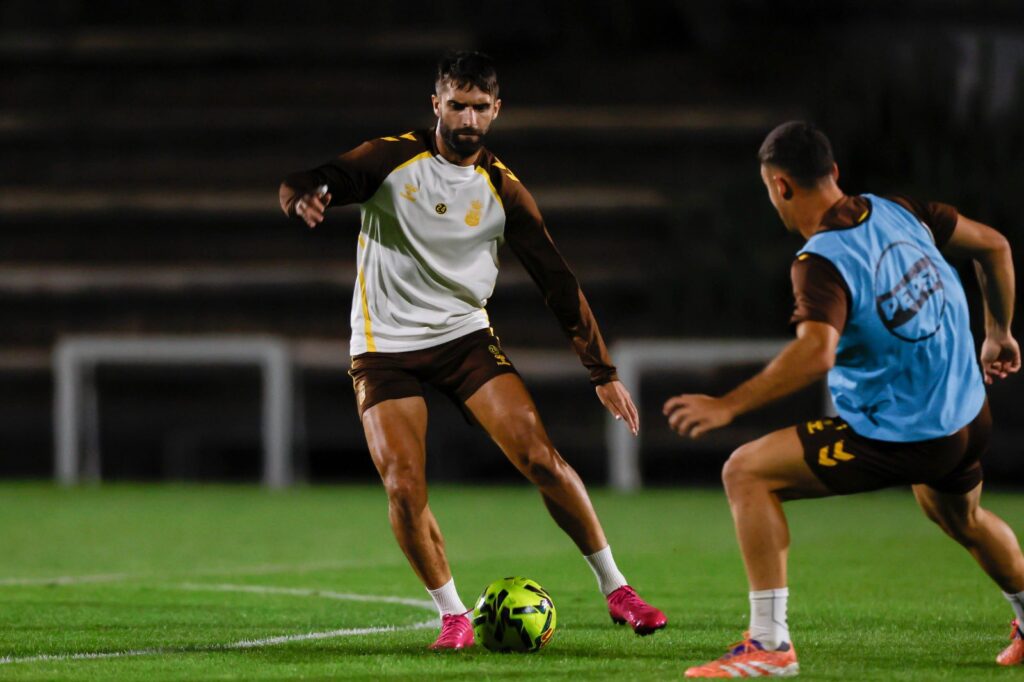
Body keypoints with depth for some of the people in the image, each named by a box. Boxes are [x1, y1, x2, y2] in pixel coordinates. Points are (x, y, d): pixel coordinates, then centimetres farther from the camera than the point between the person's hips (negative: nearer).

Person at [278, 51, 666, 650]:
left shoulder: (503, 190, -1)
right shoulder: (393, 158, -6)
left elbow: (557, 280, 2)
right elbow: (306, 186, -14)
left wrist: (604, 372, 0)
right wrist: (307, 194, -41)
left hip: (466, 335, 1)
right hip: (385, 347, -1)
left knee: (541, 458, -11)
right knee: (404, 489, -14)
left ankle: (615, 589, 3)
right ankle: (453, 614, 5)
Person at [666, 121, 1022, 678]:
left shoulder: (821, 262, -20)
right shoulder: (898, 212, 1)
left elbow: (816, 352, -37)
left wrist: (727, 406, -32)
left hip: (900, 440, -8)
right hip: (968, 420, 8)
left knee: (747, 473, -4)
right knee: (960, 518, 38)